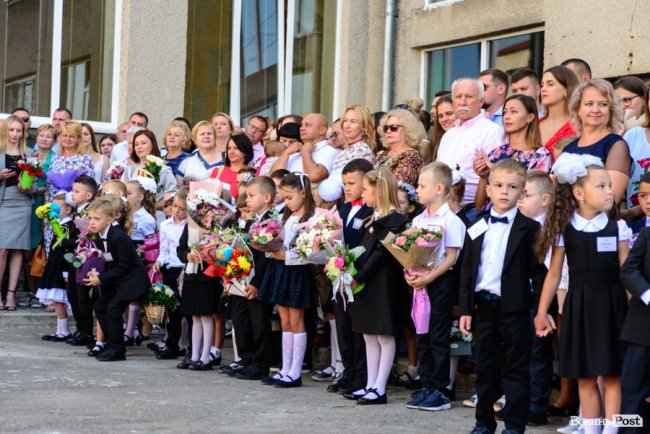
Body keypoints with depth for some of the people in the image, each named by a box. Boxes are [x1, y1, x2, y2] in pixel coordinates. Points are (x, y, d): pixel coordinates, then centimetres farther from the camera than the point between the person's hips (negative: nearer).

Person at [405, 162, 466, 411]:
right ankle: (426, 388, 17)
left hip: (439, 281, -7)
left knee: (439, 337, -3)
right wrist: (409, 273, -5)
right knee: (422, 337, 10)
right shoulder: (418, 220, 12)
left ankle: (441, 391, 3)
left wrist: (429, 278, -20)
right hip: (420, 283, 7)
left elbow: (451, 257, -13)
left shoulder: (450, 221, -10)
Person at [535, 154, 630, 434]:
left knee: (612, 376, 1)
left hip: (611, 304, 0)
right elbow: (554, 274, 3)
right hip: (579, 306, 0)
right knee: (584, 378, 6)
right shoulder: (565, 230, -1)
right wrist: (542, 312, 5)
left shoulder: (617, 228, 1)